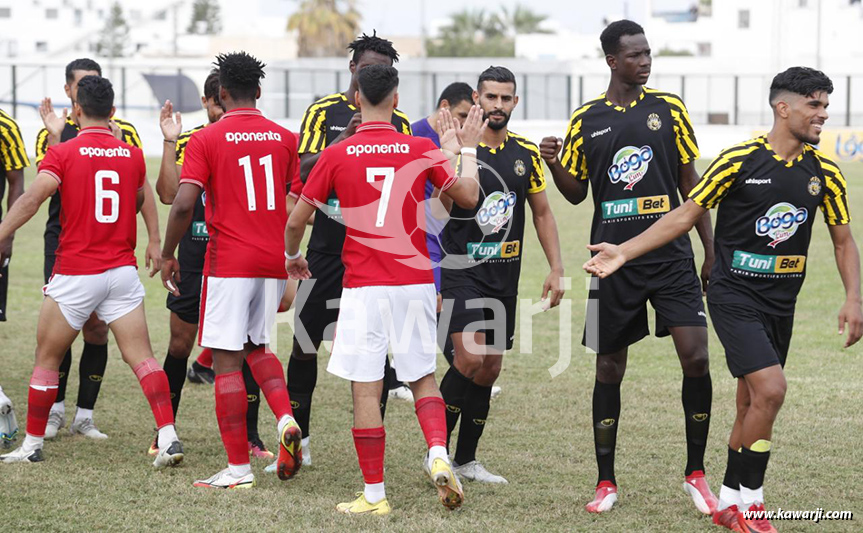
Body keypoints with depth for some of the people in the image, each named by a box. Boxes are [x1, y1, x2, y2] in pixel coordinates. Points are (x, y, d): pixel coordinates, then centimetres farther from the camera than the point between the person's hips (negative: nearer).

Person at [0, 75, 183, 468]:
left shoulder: (63, 153, -7)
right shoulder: (133, 155, 6)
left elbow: (33, 198, -20)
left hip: (75, 276, -3)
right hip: (122, 270, 3)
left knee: (47, 359, 10)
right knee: (141, 356, 0)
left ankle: (32, 445, 17)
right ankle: (168, 437, -12)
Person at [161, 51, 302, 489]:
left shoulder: (206, 140, -6)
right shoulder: (285, 139, 7)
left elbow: (183, 204, -14)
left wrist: (167, 254, -1)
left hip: (228, 263, -5)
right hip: (274, 261, 5)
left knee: (227, 360, -1)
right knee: (256, 346, 23)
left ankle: (238, 468, -2)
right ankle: (286, 419, -2)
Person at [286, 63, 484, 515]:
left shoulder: (336, 156, -2)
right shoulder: (421, 150, -1)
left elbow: (295, 221, 3)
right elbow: (468, 195, 3)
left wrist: (293, 257, 23)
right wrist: (467, 149, 19)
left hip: (362, 287, -2)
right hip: (415, 282, 2)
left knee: (366, 391, 2)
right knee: (423, 378, 16)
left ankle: (374, 495, 4)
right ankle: (439, 456, -7)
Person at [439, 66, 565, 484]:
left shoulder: (526, 154, 7)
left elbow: (542, 213, 16)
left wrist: (555, 268, 7)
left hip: (505, 276, 5)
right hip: (460, 272, -5)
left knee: (490, 368, 8)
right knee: (470, 357, -20)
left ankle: (466, 460, 18)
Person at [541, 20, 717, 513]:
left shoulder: (669, 109, 3)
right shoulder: (586, 120, 4)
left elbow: (691, 183, 7)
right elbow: (576, 192, 10)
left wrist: (712, 250, 3)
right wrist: (554, 163, -11)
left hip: (672, 255, 0)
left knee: (696, 357, -11)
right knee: (610, 368, 5)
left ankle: (696, 474, 4)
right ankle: (607, 483, 16)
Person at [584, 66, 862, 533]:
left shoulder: (825, 172, 1)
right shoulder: (739, 160, -11)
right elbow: (686, 215, -6)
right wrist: (624, 252, -11)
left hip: (781, 303, 5)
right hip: (734, 296, -5)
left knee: (752, 404, 11)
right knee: (770, 390, -19)